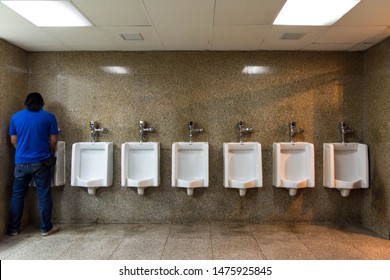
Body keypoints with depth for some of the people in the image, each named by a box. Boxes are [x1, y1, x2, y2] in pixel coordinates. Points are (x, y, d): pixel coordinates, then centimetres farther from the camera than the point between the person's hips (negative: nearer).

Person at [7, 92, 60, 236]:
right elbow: (54, 140, -1)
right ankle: (46, 228, 12)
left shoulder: (16, 117, 5)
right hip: (41, 162, -2)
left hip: (21, 162, 2)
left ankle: (13, 228, 23)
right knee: (44, 195, 5)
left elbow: (13, 140, 8)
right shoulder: (49, 117, -2)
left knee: (17, 195, 14)